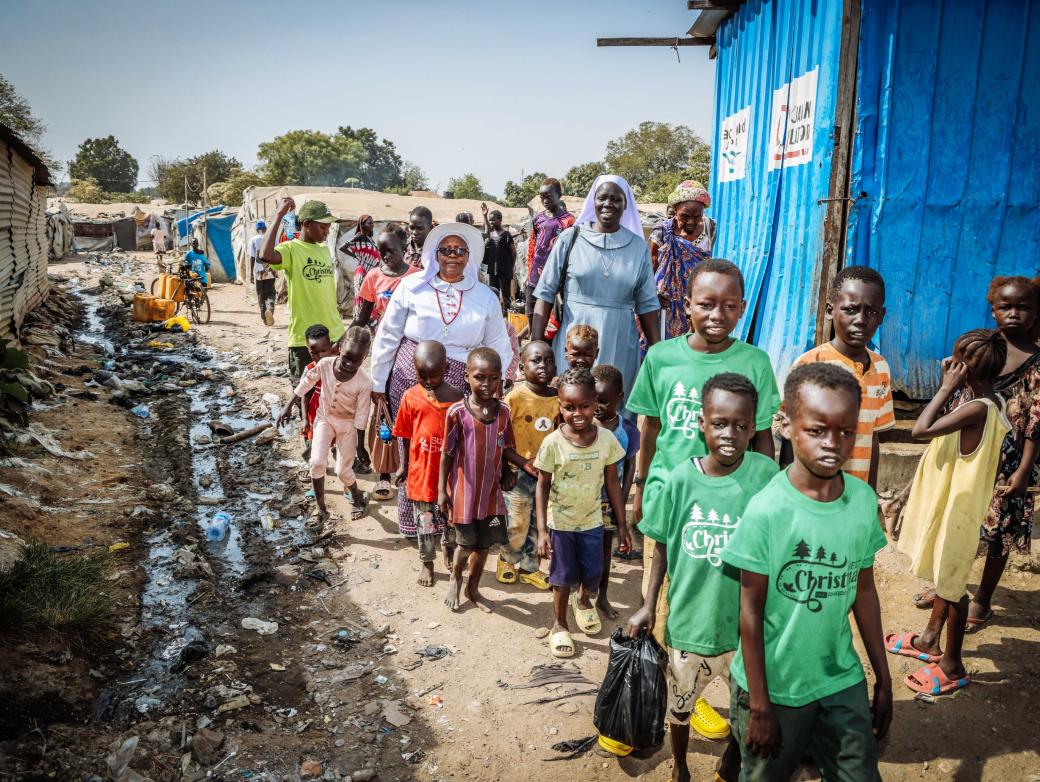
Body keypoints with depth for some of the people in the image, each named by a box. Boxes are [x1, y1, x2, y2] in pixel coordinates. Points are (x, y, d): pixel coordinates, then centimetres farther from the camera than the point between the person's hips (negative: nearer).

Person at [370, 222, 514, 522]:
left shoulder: (485, 297, 6)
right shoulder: (412, 286, 0)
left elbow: (498, 347, 14)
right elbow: (387, 337, 4)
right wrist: (378, 382, 6)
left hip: (459, 385, 1)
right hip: (410, 379, -1)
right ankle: (410, 520, 24)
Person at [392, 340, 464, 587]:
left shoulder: (457, 398, -10)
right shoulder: (411, 398, -9)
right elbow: (405, 436, 0)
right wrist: (404, 466, 7)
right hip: (421, 472, 0)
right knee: (425, 522, 13)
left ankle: (449, 550, 47)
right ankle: (427, 563, 34)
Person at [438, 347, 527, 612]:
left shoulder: (503, 412, -5)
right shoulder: (457, 412, -16)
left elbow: (506, 449, 4)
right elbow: (447, 454, -8)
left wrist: (532, 466, -9)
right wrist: (442, 490, -5)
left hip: (492, 491, 3)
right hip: (463, 491, -3)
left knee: (484, 544, 15)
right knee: (465, 543, 11)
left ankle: (473, 588, 39)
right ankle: (455, 580, 42)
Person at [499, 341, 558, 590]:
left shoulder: (559, 397, -1)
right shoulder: (516, 397, -15)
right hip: (520, 472, -4)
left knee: (540, 525, 15)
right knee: (517, 524, 7)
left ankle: (529, 567, 33)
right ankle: (507, 559, 33)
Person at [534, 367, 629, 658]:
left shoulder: (606, 439, -12)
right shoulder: (553, 443, -19)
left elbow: (612, 482, -1)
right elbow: (542, 486, -10)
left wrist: (622, 524, 2)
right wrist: (542, 530, -13)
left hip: (592, 521, 2)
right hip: (560, 523, -2)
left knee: (593, 576, 16)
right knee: (563, 579, 12)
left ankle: (584, 600, 51)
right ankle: (559, 625, 37)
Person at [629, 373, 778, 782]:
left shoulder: (766, 475, -16)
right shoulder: (681, 478, -15)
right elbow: (663, 546, -1)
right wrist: (648, 604, 1)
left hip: (747, 622, 0)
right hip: (689, 619, 1)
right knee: (680, 705, 23)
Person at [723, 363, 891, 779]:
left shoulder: (864, 499, -7)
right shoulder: (766, 510, -21)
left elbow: (863, 591, 5)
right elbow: (751, 611, -14)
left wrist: (883, 678, 11)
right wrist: (759, 706, -10)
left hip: (843, 682, 4)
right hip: (774, 685, -3)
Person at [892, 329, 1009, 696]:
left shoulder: (977, 409, -27)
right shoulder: (991, 402, 2)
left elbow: (921, 429, -30)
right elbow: (940, 426, 11)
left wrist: (947, 388, -21)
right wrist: (948, 388, 3)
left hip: (957, 506, -9)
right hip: (948, 502, 10)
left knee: (953, 582, 3)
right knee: (944, 574, 22)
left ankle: (953, 665, 18)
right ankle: (930, 639, 40)